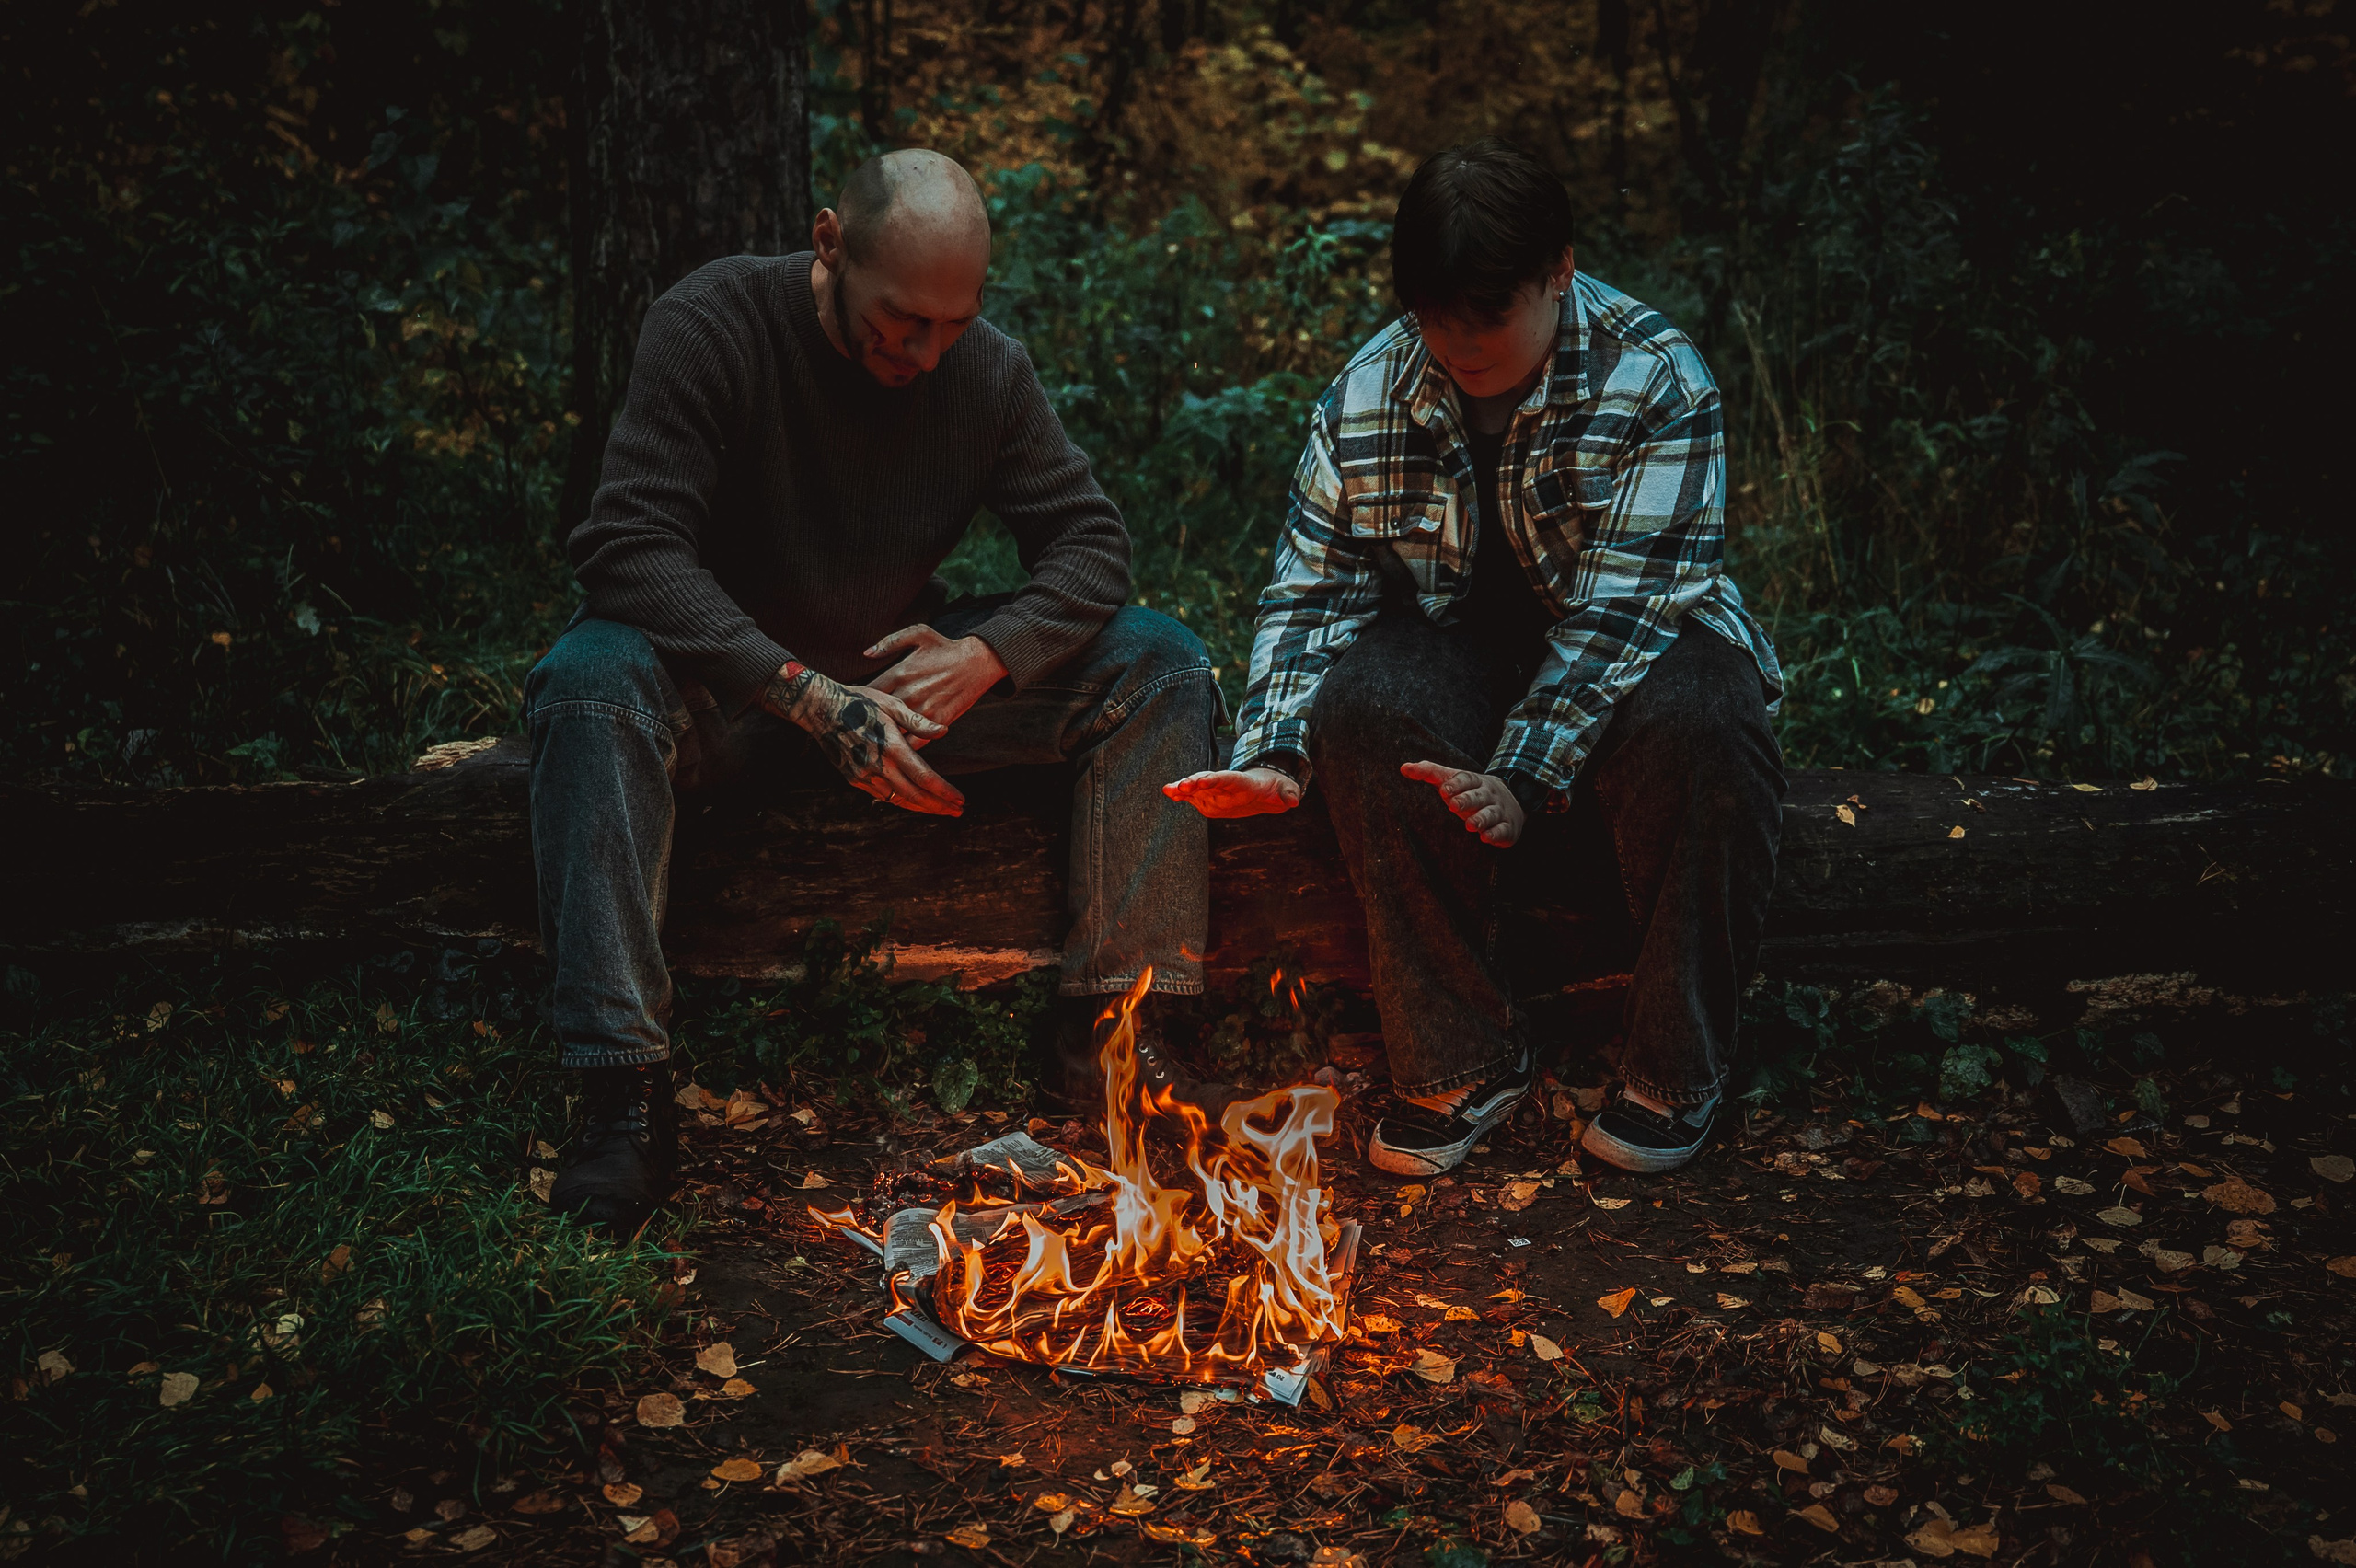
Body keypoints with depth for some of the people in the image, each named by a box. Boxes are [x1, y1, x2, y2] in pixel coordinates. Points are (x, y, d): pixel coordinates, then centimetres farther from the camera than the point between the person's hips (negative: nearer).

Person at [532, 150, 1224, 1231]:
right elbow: (629, 547, -27)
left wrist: (986, 655, -24)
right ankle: (627, 1096, -36)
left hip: (907, 677, 4)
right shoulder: (711, 325, -18)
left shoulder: (987, 366, -5)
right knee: (592, 678, -37)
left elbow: (1090, 540, -3)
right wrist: (810, 695, -35)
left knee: (1160, 663, -13)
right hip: (738, 686, -3)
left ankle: (1110, 1020, -15)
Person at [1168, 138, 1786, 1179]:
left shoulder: (1654, 380, -19)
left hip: (1637, 654, -2)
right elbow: (1310, 591, -5)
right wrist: (1273, 755, -22)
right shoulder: (1366, 394, -8)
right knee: (1360, 698, -31)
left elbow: (1621, 607, -25)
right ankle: (1462, 1061, -20)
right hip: (1464, 647, 3)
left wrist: (1524, 777, -35)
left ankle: (1675, 1072, -17)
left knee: (1696, 720, -37)